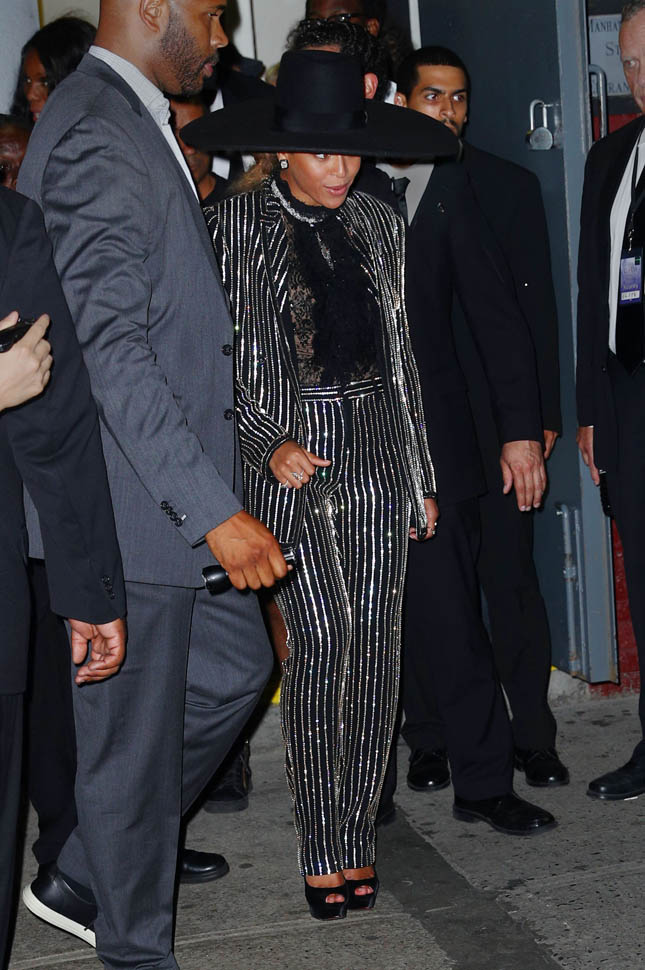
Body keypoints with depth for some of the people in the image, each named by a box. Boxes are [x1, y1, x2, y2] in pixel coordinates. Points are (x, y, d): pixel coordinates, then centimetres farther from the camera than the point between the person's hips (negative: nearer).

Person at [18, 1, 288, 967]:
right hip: (129, 500, -11)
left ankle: (85, 878, 30)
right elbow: (110, 346, -26)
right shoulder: (94, 134, -19)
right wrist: (214, 511, -27)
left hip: (175, 493, 11)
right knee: (134, 739, 4)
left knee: (234, 669, 19)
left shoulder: (136, 125, 15)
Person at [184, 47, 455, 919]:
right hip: (293, 459, -4)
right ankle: (324, 846, 2)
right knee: (323, 641, -9)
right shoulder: (237, 228, -1)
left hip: (376, 455, 4)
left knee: (376, 646, 2)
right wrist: (268, 444, -13)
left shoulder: (379, 226, 11)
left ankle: (356, 836, 13)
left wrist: (421, 478, 13)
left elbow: (400, 356, 14)